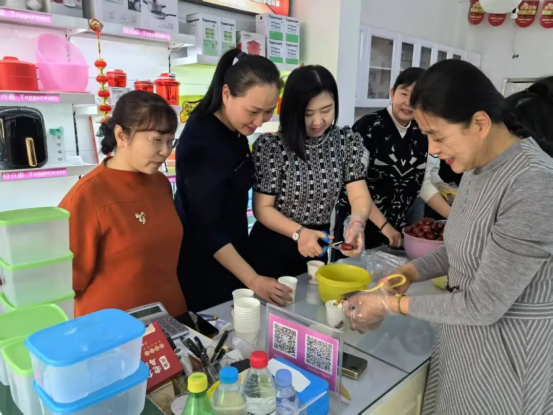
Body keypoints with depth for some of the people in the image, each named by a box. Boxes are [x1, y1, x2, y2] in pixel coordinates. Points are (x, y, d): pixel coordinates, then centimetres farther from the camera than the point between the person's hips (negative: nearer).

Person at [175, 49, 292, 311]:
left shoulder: (232, 129, -1)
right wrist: (253, 280, -27)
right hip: (204, 269, -8)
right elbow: (207, 228, -24)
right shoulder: (201, 145, -26)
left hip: (228, 255, 8)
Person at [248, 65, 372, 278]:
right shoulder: (270, 145, -17)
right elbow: (262, 208, -14)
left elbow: (359, 195, -10)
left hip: (320, 247, 4)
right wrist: (298, 233, -30)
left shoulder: (348, 141, -5)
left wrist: (356, 223, -32)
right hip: (272, 248, -3)